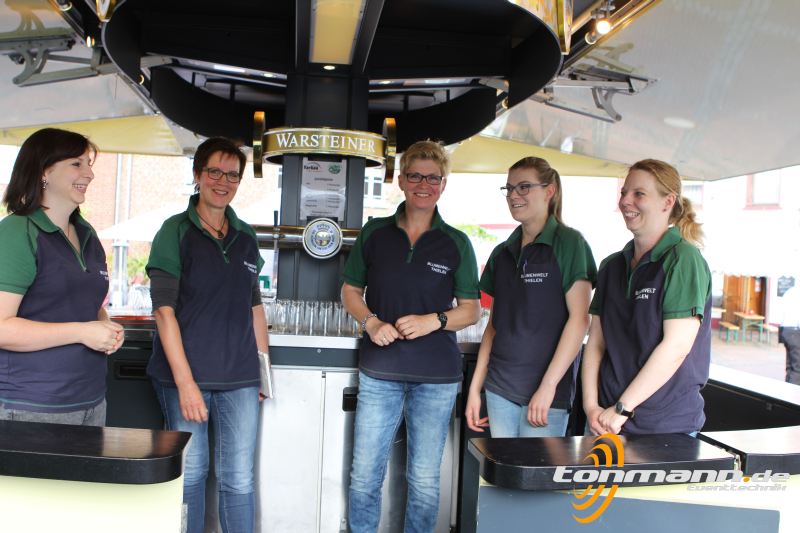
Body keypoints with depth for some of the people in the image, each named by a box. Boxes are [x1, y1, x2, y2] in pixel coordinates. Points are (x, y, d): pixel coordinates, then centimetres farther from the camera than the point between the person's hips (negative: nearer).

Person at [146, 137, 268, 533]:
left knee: (239, 479, 7)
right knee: (190, 474, 8)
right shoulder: (176, 231, -3)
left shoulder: (246, 237, 10)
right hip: (186, 376, -3)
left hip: (240, 380, 4)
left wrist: (264, 364, 13)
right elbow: (164, 310, -9)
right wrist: (185, 382, -15)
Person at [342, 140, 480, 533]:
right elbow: (350, 290, 10)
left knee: (425, 480, 10)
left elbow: (471, 310, 5)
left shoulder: (456, 243, 1)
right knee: (364, 474, 8)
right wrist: (370, 322, -9)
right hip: (379, 371, 1)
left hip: (437, 376, -1)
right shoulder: (374, 233, 4)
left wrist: (434, 320, -15)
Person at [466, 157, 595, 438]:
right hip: (500, 388, 5)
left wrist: (548, 386, -15)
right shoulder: (503, 253, 12)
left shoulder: (569, 243, -5)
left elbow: (579, 318, -11)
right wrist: (475, 388, 10)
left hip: (547, 391, -5)